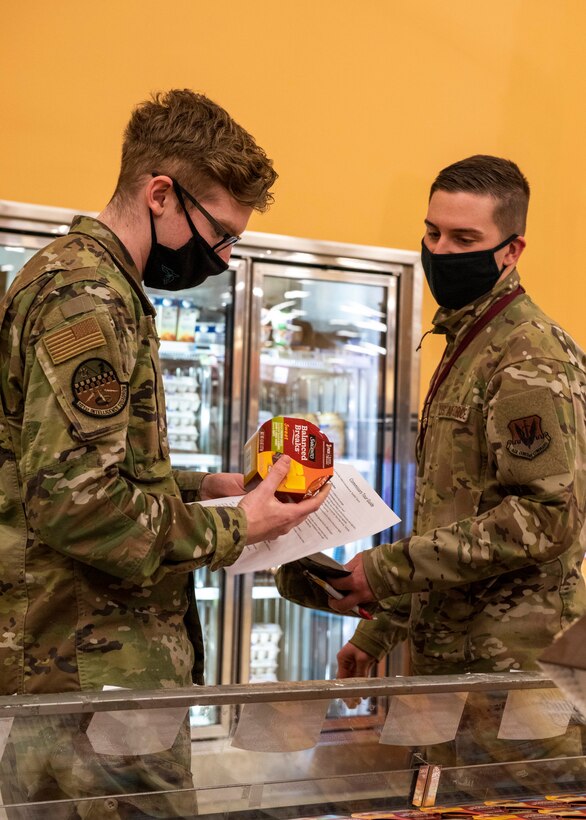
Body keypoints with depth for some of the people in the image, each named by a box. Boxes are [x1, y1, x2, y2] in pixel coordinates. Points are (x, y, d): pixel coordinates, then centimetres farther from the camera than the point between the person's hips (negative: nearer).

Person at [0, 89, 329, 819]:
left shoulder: (77, 276, 17)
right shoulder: (86, 298, -16)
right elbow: (72, 501, -25)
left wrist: (201, 485, 12)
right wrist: (232, 529, -14)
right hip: (95, 673, -10)